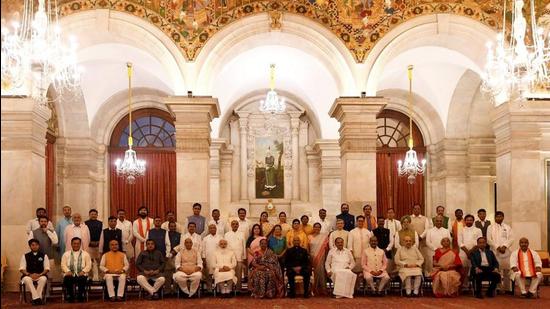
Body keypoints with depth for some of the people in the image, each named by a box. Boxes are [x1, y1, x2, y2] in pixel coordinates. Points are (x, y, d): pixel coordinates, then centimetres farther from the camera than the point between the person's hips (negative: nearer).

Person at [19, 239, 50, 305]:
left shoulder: (44, 256, 11)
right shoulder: (25, 256, 11)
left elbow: (47, 268, 5)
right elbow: (22, 269, 4)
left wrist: (39, 274, -15)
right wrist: (29, 274, -15)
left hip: (40, 276, 0)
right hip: (28, 276, 0)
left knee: (43, 279, -36)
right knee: (27, 279, -37)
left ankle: (37, 298, -35)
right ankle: (37, 298, -41)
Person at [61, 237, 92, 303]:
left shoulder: (85, 254, 16)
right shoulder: (66, 254, 18)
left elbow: (88, 265, 7)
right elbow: (63, 265, 7)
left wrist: (83, 271, -12)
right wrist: (68, 271, -13)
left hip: (81, 274, 0)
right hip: (70, 275, 1)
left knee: (82, 279, -36)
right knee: (67, 279, -35)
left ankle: (80, 297, -22)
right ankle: (70, 298, -19)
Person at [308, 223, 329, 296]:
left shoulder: (324, 236, 5)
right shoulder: (310, 237, 9)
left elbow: (326, 247, 4)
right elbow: (307, 248, 8)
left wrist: (327, 257, -2)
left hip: (321, 258, -1)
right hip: (312, 258, 1)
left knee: (321, 271, -6)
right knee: (314, 273, 0)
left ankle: (322, 290, -1)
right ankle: (315, 290, 5)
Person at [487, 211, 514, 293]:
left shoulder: (507, 227, 15)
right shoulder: (490, 227, 10)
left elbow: (511, 239, 6)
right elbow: (489, 240, 1)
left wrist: (504, 246, -9)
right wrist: (498, 247, -9)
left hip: (506, 251, 2)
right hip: (495, 251, -2)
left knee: (507, 270, -2)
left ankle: (508, 288, 2)